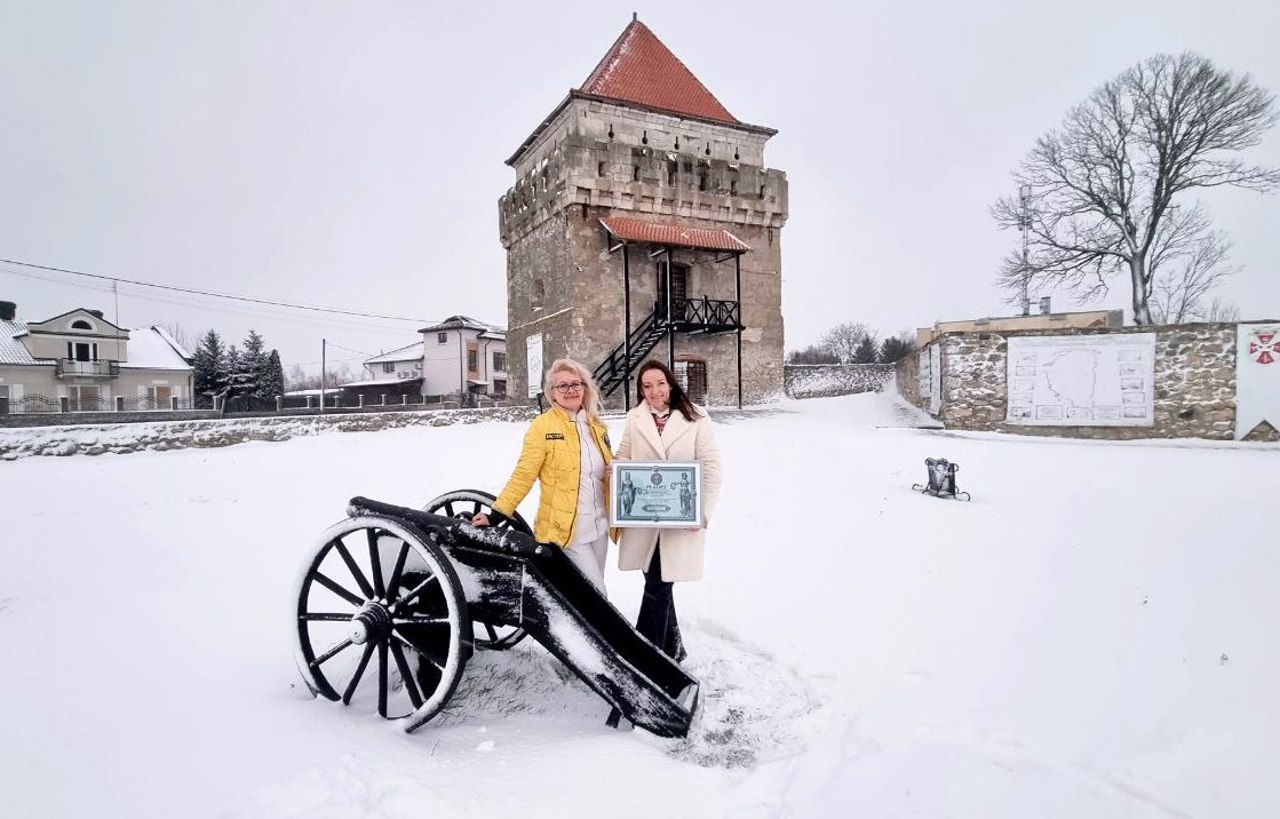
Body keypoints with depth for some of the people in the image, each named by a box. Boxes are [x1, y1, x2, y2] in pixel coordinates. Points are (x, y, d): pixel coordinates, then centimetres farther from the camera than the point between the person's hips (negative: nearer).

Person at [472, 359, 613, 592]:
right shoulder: (543, 425, -10)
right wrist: (498, 514, -18)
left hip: (598, 527, 6)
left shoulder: (596, 425, 9)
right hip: (565, 529, -6)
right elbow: (523, 474, -12)